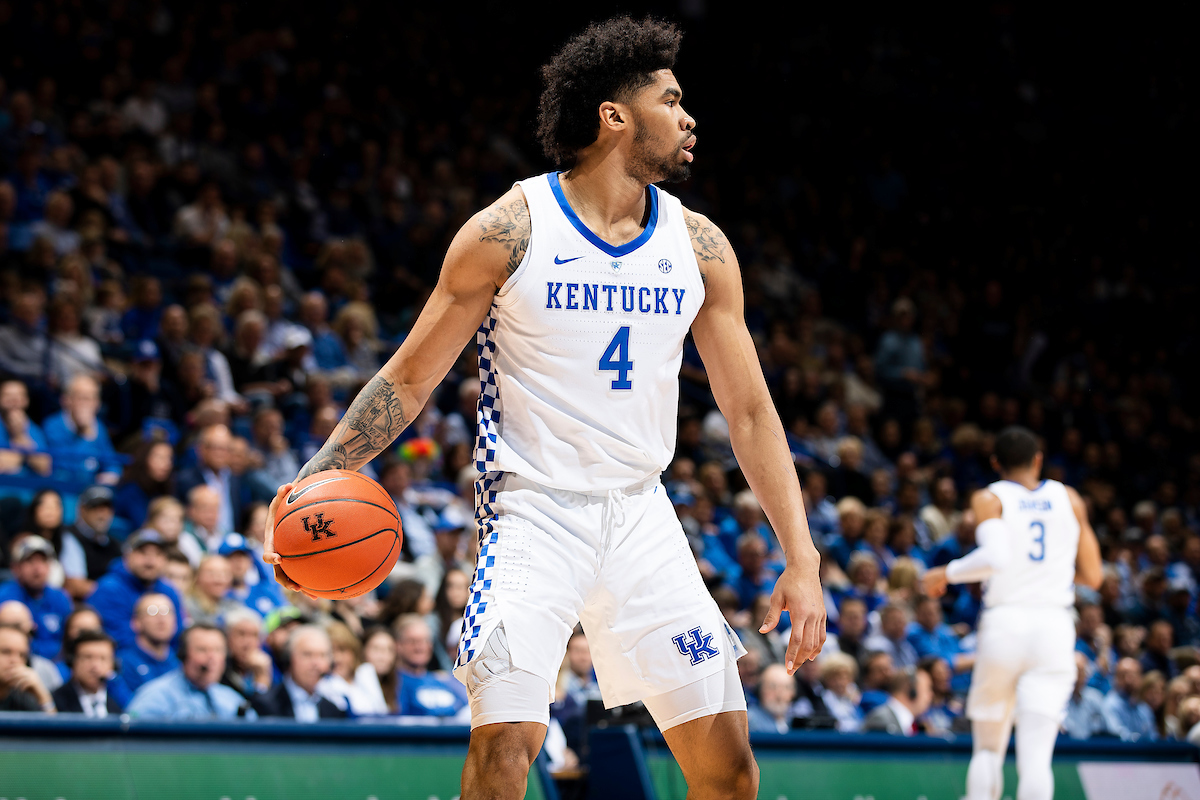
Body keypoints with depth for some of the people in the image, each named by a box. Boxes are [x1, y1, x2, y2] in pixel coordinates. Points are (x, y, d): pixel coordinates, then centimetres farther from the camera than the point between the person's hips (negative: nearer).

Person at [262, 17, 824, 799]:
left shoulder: (698, 246, 3)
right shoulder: (511, 229, -9)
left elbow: (750, 411, 6)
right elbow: (410, 378, -2)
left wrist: (802, 557, -1)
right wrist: (316, 479, -13)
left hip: (639, 514, 4)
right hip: (534, 508, -4)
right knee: (507, 736, -21)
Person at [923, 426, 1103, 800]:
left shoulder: (989, 499, 3)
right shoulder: (1068, 498, 13)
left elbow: (995, 558, -15)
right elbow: (1092, 576, 11)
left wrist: (947, 573, 0)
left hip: (1004, 623, -1)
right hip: (1054, 625, 1)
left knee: (988, 750, 14)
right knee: (1036, 753, -8)